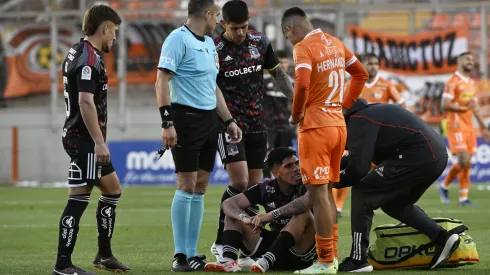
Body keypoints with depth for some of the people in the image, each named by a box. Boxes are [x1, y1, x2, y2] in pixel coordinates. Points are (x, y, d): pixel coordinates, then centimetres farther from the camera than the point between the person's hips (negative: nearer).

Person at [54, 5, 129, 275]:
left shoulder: (77, 52, 15)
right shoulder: (89, 59, -17)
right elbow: (86, 102, -25)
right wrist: (99, 141, -25)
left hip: (79, 136, 11)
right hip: (83, 138, -11)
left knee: (112, 189, 17)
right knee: (78, 199, -9)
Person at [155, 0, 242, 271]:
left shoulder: (209, 43, 17)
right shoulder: (178, 39, -10)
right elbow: (162, 81, -16)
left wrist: (229, 120, 20)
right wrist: (167, 123, -22)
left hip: (209, 119, 8)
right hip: (186, 118, -8)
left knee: (200, 188, 7)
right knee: (187, 185, -9)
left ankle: (192, 254, 11)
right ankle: (180, 256, -6)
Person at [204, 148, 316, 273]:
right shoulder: (266, 189, 1)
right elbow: (228, 203, -3)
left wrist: (272, 215, -37)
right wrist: (245, 218, -25)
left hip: (300, 257, -5)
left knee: (304, 215, -31)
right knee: (233, 216, 0)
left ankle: (266, 262, -43)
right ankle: (228, 260, -30)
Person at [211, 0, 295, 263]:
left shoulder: (260, 42, 3)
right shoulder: (214, 49, -13)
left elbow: (277, 73, 16)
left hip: (256, 124, 5)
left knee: (254, 186, 6)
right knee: (239, 182, -16)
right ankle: (220, 243, -4)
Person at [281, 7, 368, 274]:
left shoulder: (303, 47, -12)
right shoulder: (335, 43, 12)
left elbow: (303, 84, -27)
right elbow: (361, 74, 22)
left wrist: (295, 115, -12)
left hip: (315, 125, -8)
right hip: (338, 122, 8)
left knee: (318, 194, -4)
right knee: (326, 191, 17)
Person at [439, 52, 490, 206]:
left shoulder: (472, 83, 16)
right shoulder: (453, 82, -9)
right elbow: (445, 106, -15)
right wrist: (464, 107, -21)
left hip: (469, 127, 8)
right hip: (456, 127, -8)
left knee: (467, 164, 4)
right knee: (463, 161, -15)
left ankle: (463, 197, 6)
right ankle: (444, 186, 6)